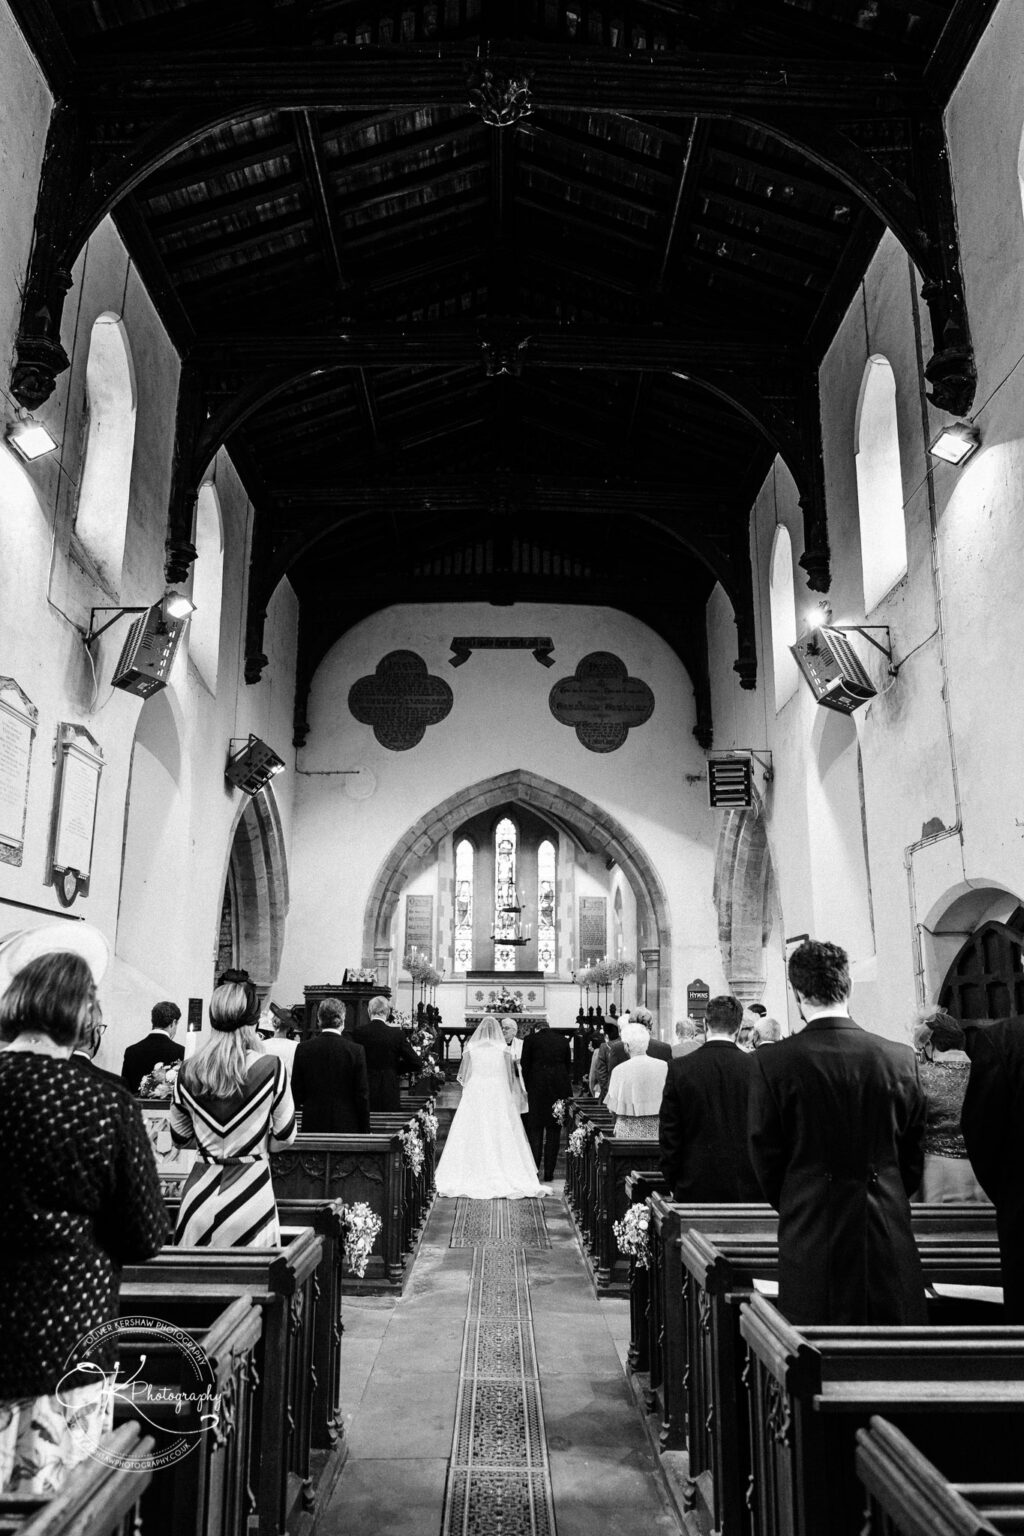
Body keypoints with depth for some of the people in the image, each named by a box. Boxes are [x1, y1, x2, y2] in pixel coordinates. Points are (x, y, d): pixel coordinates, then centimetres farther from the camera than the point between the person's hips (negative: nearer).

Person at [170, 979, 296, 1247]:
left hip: (201, 1189, 3)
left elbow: (179, 1138, 9)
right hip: (250, 1187, -3)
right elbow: (285, 1136, -4)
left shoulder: (187, 1072, -3)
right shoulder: (271, 1068, -11)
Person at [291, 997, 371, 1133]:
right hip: (347, 1126, -2)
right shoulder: (356, 1051, -10)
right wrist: (364, 1131, 3)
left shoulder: (303, 1048, -4)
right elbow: (362, 1096, -7)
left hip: (312, 1126, 2)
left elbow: (296, 1096, 0)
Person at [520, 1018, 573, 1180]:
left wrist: (527, 1088, 10)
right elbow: (568, 1067, 12)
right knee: (554, 1130, 9)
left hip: (538, 1087, -2)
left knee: (535, 1129, 7)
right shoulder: (563, 1040, 11)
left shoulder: (530, 1039, 2)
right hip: (560, 1087, 2)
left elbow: (525, 1066, 0)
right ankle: (549, 1173, 9)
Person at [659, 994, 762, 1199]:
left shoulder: (680, 1068, -5)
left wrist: (673, 1183, 8)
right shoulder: (755, 1068, -6)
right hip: (746, 1189, 0)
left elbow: (668, 1131, -1)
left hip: (694, 1188, 0)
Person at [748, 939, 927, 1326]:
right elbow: (914, 1154, 7)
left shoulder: (772, 1063, -11)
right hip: (889, 1232, 3)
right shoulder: (900, 1058, -3)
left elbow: (766, 1157, -2)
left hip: (810, 1234, -2)